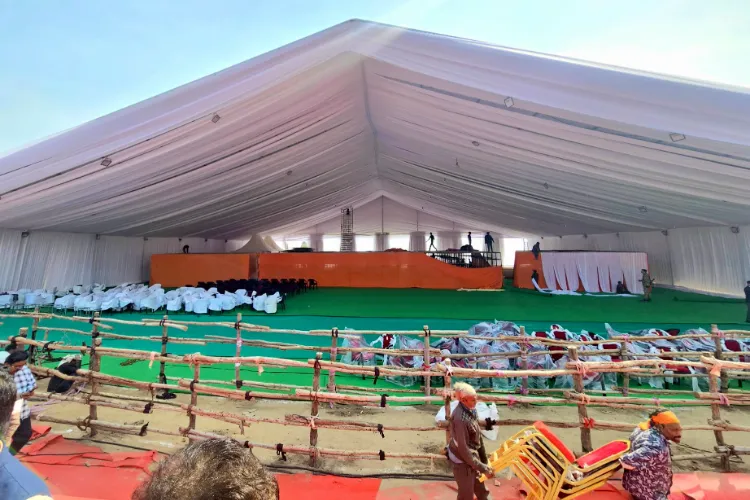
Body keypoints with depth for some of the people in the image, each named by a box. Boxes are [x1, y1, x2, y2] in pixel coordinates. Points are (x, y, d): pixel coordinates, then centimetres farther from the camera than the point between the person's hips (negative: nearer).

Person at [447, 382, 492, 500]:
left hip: (472, 454, 8)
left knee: (480, 487, 28)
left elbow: (477, 436, 5)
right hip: (462, 459, -8)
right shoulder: (460, 418, -34)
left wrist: (484, 459, 13)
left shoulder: (470, 409, -8)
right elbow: (463, 448, -27)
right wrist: (482, 468, -20)